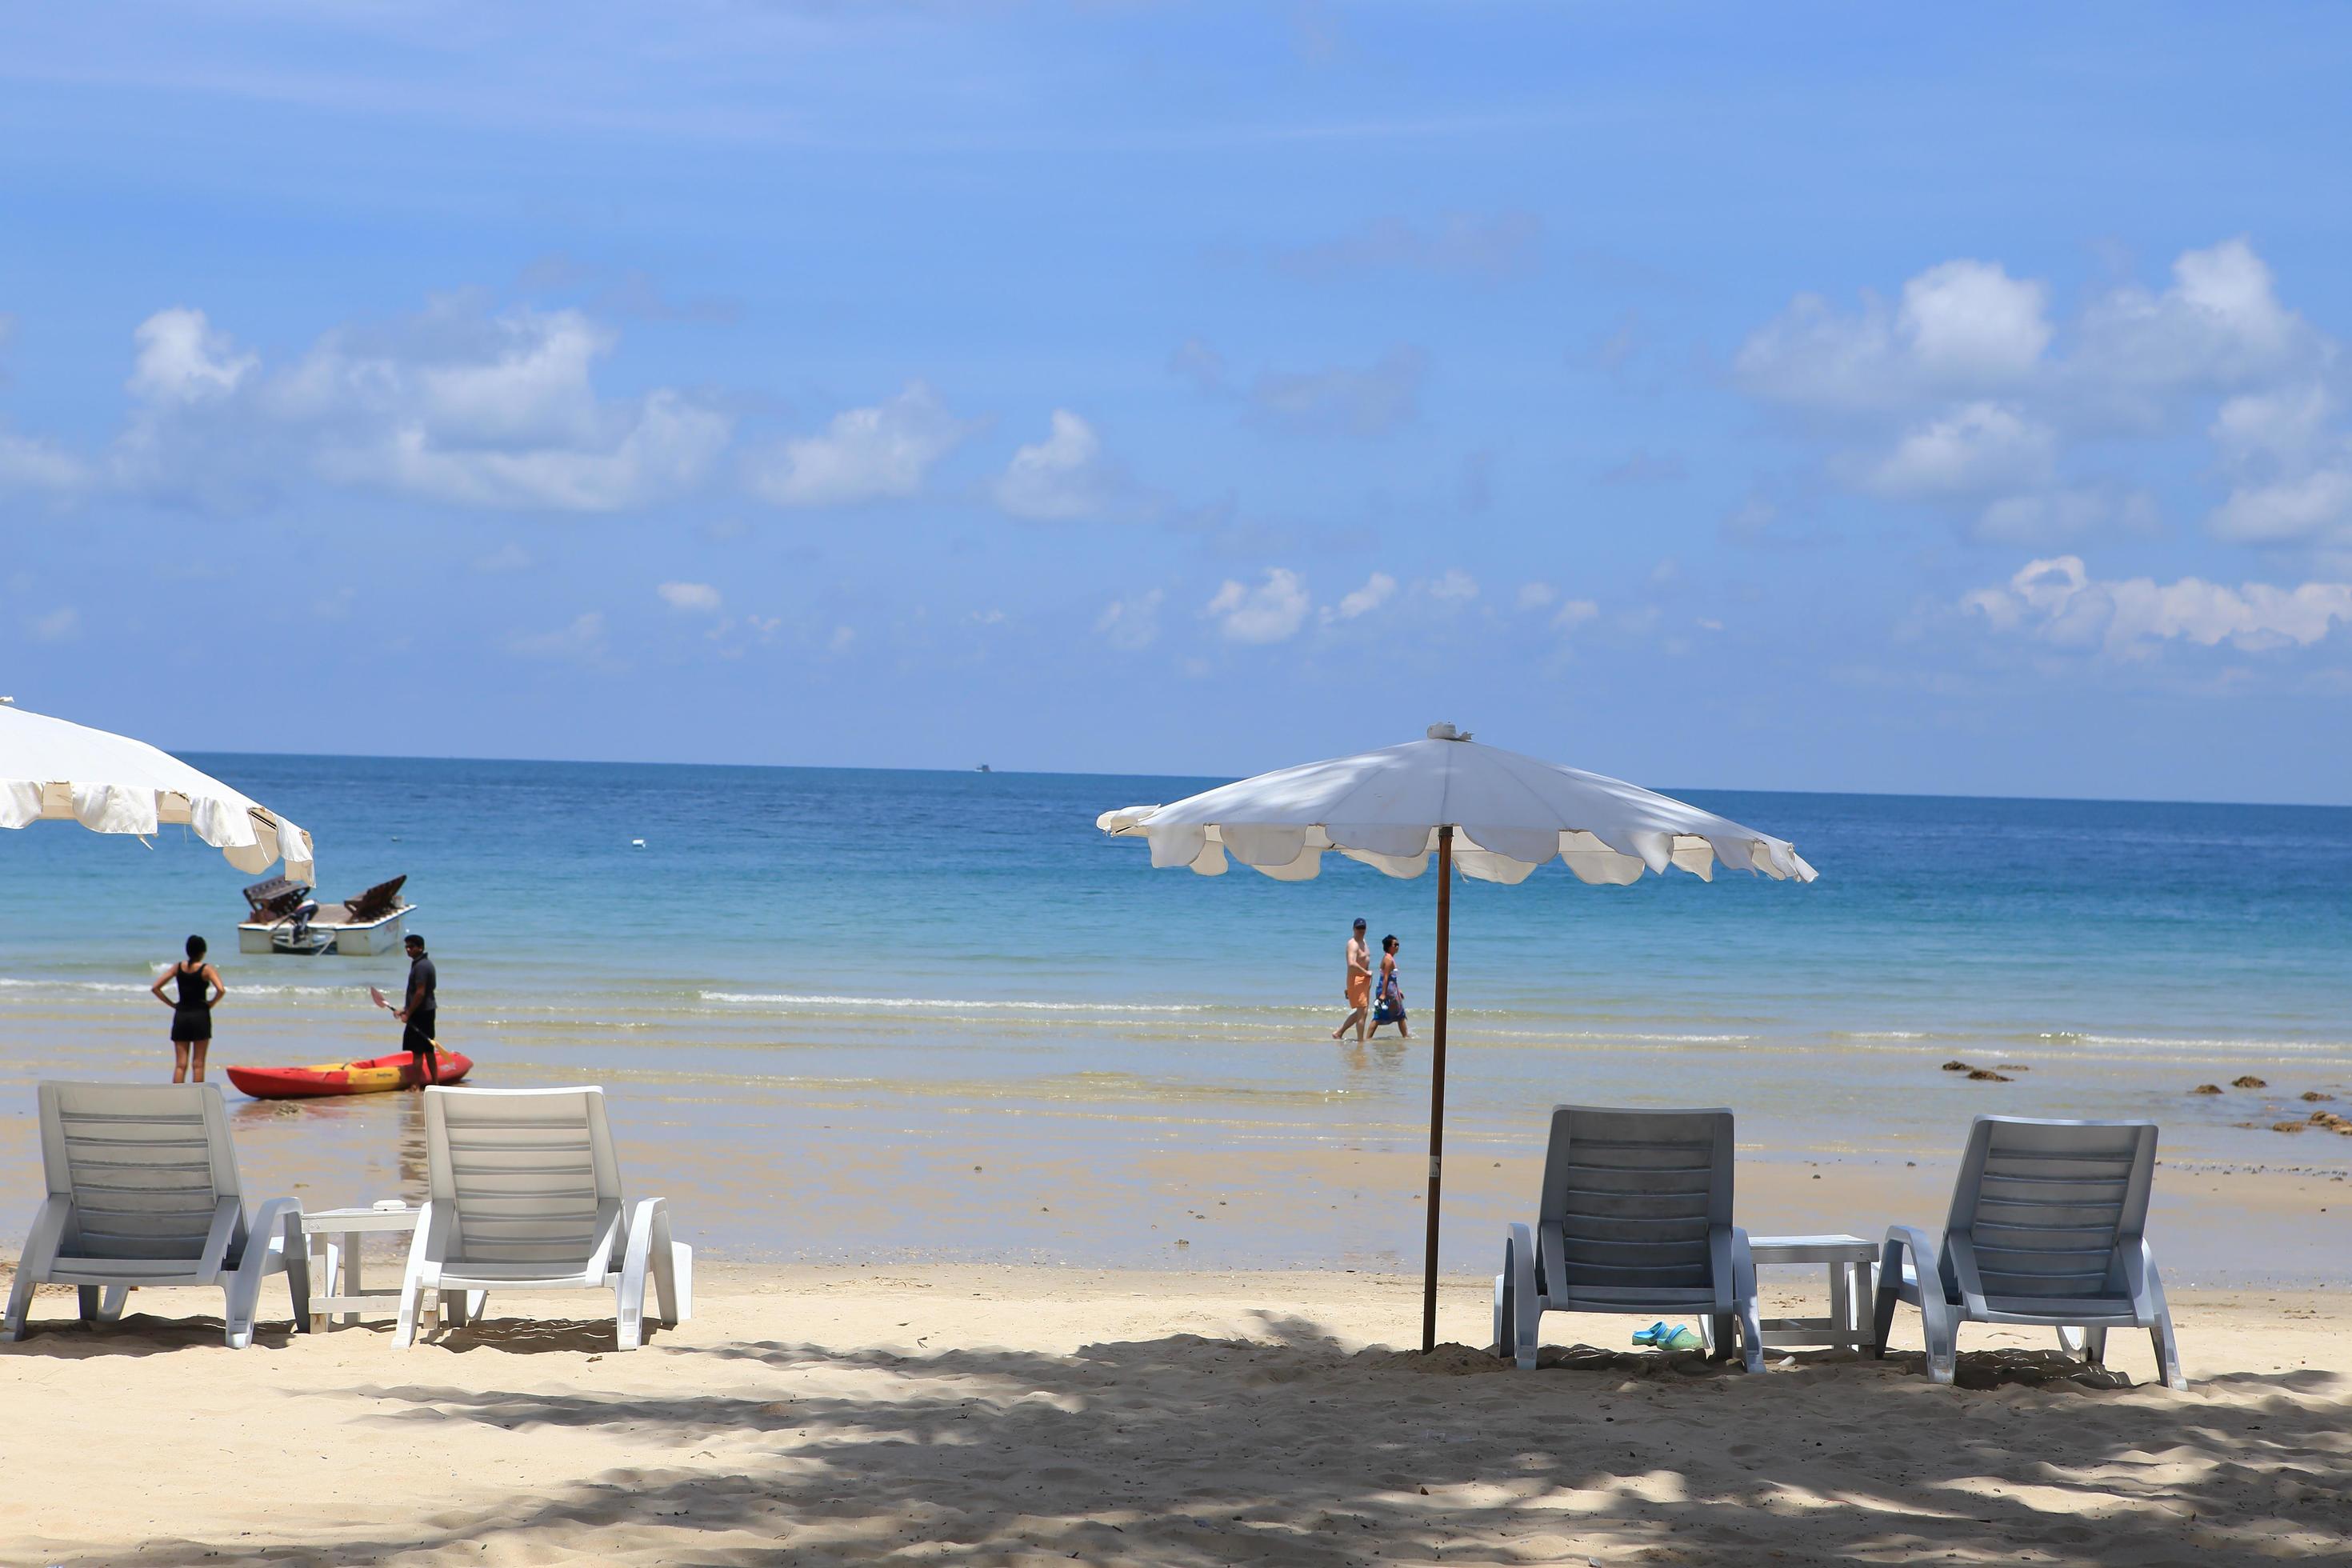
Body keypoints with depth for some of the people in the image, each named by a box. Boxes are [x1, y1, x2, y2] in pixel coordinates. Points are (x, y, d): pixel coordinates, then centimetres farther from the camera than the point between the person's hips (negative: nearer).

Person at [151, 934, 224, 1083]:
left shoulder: (178, 967, 3)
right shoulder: (206, 969, -7)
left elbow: (155, 988, 1)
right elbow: (221, 990, -21)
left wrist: (172, 1003, 5)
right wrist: (212, 1003, -5)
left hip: (181, 1016, 3)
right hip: (200, 1016, -3)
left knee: (180, 1064, 4)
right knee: (198, 1064, 2)